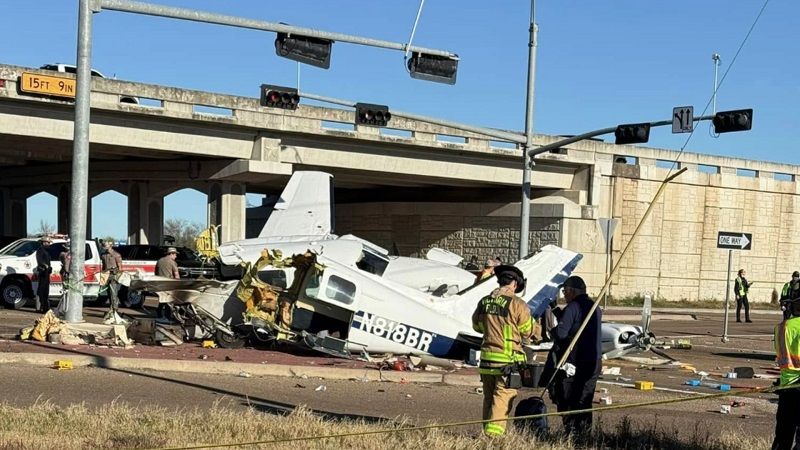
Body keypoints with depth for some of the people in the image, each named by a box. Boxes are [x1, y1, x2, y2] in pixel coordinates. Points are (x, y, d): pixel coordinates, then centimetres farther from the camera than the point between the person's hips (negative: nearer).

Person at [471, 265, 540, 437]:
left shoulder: (484, 302, 5)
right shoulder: (517, 304, -12)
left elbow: (477, 326, 19)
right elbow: (528, 331, -2)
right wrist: (540, 328, 19)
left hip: (487, 358, 6)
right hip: (508, 359, -6)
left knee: (489, 398, 14)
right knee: (503, 398, -3)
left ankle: (487, 433, 19)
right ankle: (494, 433, -8)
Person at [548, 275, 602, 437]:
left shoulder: (573, 307, -13)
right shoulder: (595, 308, 13)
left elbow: (560, 333, -22)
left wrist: (551, 331, 2)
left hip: (573, 363, -8)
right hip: (594, 362, 8)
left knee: (566, 401, 0)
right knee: (584, 401, 13)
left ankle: (571, 434, -3)